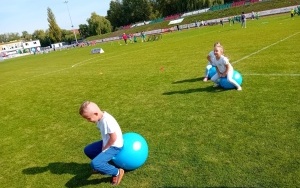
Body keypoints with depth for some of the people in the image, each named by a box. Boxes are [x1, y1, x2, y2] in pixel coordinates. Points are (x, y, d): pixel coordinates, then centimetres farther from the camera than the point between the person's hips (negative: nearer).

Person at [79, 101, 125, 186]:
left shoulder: (107, 120, -31)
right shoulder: (100, 118, -3)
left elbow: (114, 137, -26)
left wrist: (104, 149, -13)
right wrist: (103, 145, 3)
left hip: (114, 146, -10)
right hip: (106, 143, 10)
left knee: (95, 164, -22)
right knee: (87, 150, 19)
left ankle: (117, 172, -2)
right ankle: (102, 165, 32)